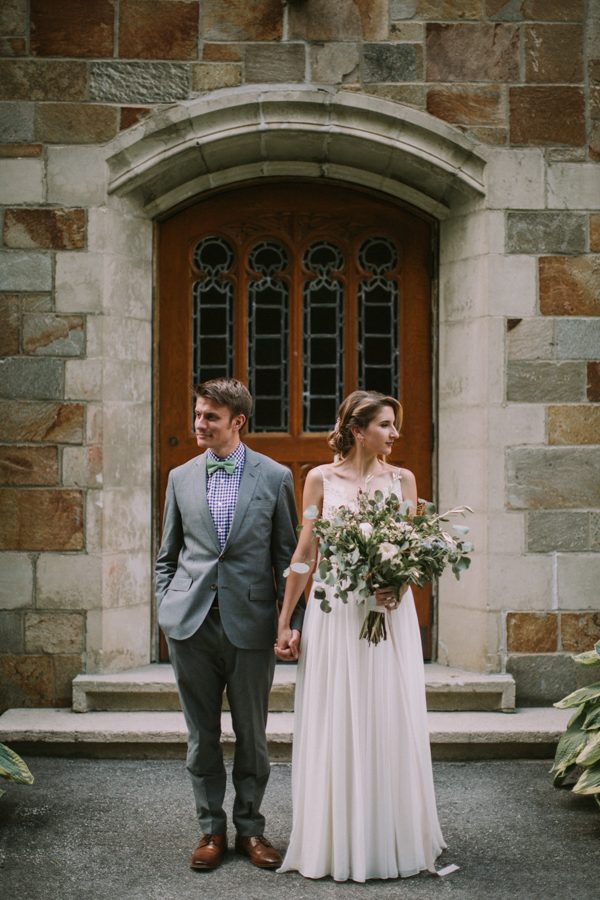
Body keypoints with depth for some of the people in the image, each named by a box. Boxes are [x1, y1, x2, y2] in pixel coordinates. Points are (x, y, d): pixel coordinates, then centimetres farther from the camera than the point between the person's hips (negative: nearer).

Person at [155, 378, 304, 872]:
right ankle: (211, 828, 22)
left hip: (251, 622, -2)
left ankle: (250, 827, 23)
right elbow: (168, 556, 15)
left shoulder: (275, 476, 1)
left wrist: (293, 620, -3)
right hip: (191, 625, 2)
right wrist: (167, 608, 4)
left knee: (252, 735, 8)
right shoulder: (181, 477, 8)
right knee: (202, 735, 9)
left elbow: (287, 555, 3)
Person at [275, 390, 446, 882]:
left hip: (390, 612, 1)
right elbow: (304, 554, 4)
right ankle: (338, 842, 17)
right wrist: (285, 622, 2)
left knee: (390, 723, 5)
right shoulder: (321, 479, 2)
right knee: (336, 726, 4)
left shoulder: (402, 480, 6)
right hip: (335, 613, -1)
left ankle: (391, 838, 19)